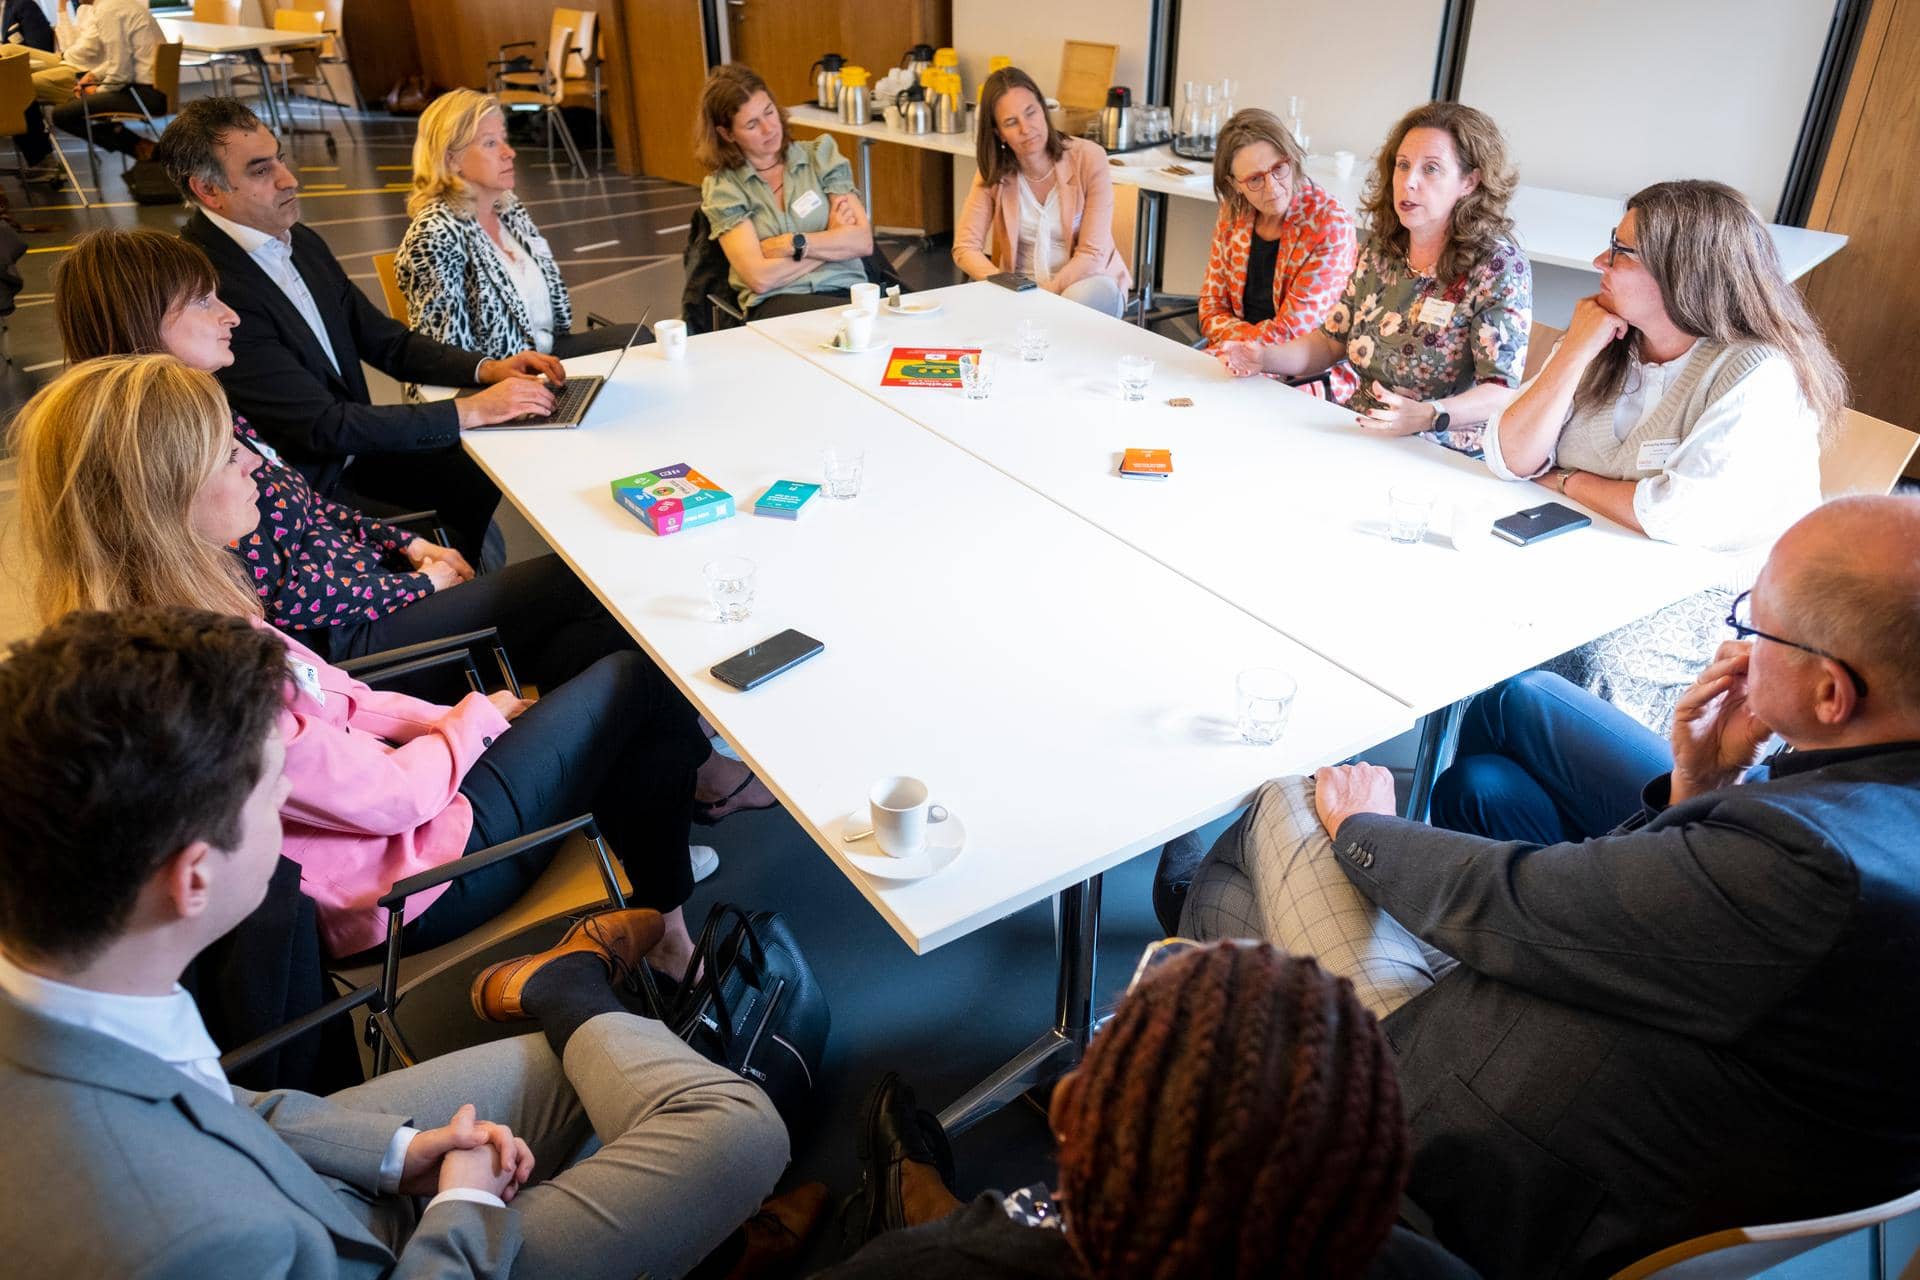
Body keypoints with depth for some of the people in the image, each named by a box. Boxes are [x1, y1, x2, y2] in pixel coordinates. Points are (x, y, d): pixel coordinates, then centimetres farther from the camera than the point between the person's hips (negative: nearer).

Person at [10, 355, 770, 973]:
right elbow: (387, 797, -24)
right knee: (631, 680, 0)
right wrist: (473, 721, -6)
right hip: (419, 880, -9)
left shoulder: (168, 613, -5)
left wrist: (444, 719, 1)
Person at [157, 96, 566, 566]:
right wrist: (473, 411, -26)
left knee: (483, 479, -2)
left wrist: (488, 368, -7)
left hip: (349, 447, 8)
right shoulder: (207, 285, -24)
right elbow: (325, 426, -26)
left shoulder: (301, 243, 3)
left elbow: (387, 342, 10)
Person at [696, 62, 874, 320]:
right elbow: (760, 278, -7)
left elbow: (863, 241, 3)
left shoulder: (820, 152, 13)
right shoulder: (721, 187, 7)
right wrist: (833, 243, 1)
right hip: (777, 302, -4)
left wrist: (792, 244, -5)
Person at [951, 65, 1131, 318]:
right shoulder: (993, 171, -3)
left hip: (1085, 281, -2)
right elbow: (965, 247, -8)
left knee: (1090, 295, -37)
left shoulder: (1089, 159, -12)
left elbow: (1092, 254, -14)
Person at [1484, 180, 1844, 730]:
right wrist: (1577, 350, -14)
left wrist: (1566, 481, -11)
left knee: (1595, 659, -33)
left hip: (1717, 592, -6)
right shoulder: (1605, 345, 4)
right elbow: (1512, 459, -6)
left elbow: (1679, 516, -27)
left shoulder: (1759, 377, -16)